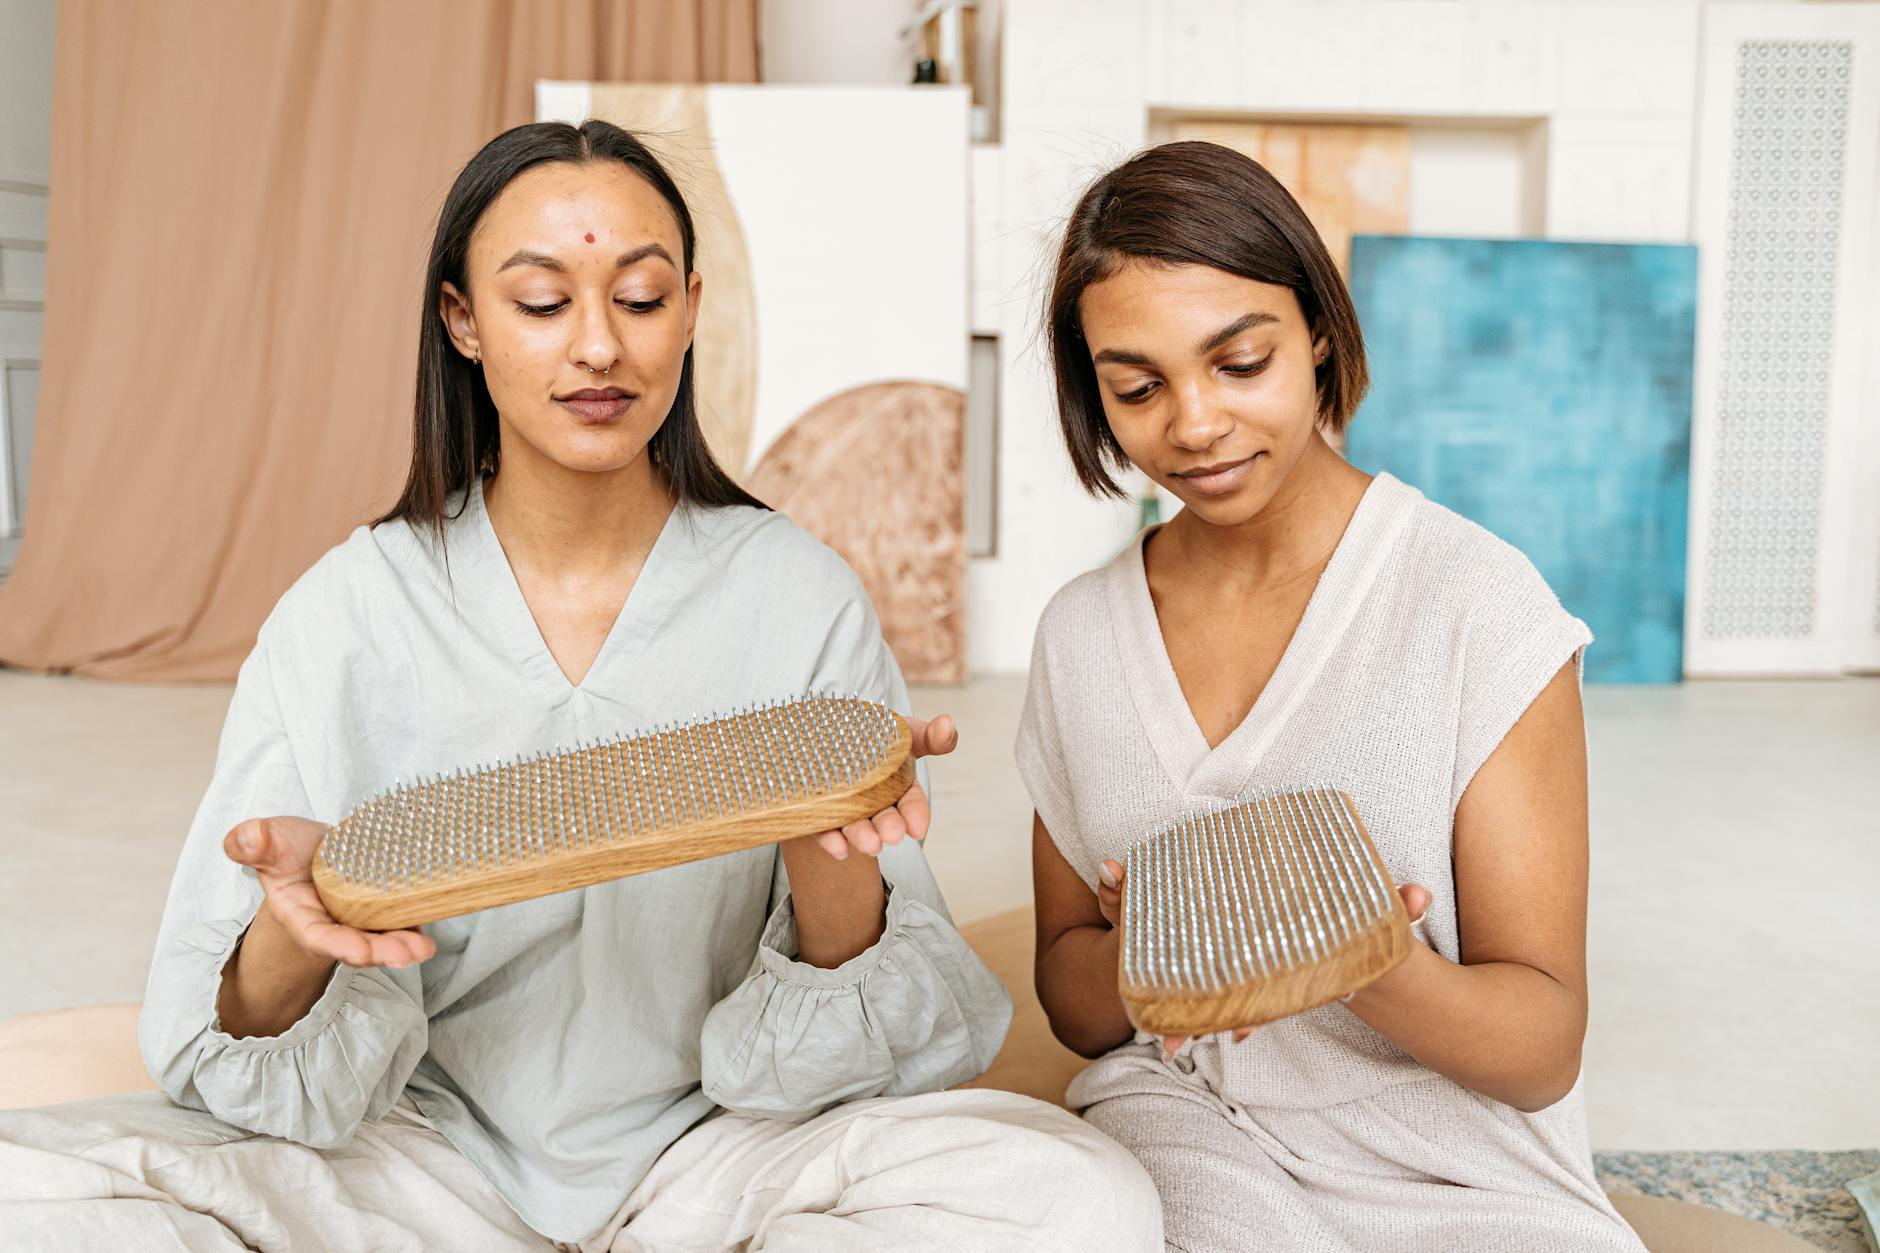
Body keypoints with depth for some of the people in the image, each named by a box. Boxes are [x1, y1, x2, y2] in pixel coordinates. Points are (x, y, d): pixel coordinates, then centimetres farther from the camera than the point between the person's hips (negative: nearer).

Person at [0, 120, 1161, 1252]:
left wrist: (826, 853, -30)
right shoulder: (345, 613, -4)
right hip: (432, 1157, 1)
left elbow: (875, 1034, -7)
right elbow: (246, 1058, -7)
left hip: (705, 1158, 0)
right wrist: (293, 939, -31)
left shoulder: (800, 595, -6)